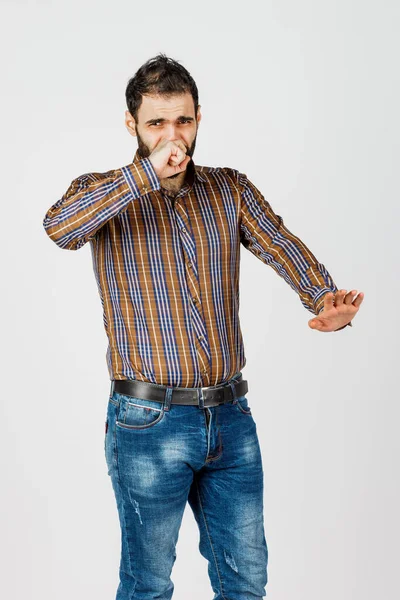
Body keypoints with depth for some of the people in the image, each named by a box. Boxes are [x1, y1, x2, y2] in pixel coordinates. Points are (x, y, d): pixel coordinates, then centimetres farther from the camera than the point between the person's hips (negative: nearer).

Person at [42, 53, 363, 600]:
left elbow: (283, 247, -9)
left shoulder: (230, 189, 7)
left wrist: (325, 300, -29)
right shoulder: (105, 192, -2)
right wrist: (147, 173, -27)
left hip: (231, 417, 4)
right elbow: (58, 227, -25)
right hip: (149, 424, -3)